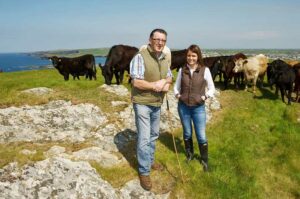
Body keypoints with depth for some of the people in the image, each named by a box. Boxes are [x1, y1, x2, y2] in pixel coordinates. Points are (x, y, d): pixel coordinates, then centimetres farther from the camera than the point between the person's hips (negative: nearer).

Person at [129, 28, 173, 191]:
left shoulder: (164, 58, 5)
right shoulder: (140, 57, -18)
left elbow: (169, 76, 15)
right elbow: (136, 82, -25)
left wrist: (166, 83, -8)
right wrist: (156, 85, -19)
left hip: (157, 103, 8)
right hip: (142, 103, -7)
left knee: (154, 135, 20)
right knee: (144, 138, -4)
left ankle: (150, 160, 40)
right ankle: (144, 172, 11)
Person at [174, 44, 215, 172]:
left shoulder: (205, 70, -7)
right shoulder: (182, 70, -1)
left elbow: (211, 88, 1)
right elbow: (176, 86, 10)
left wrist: (205, 96, -14)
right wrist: (177, 95, -7)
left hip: (198, 108, -2)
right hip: (183, 107, 2)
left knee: (201, 136, 4)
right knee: (187, 133, 18)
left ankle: (204, 160, 26)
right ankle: (189, 154, 40)